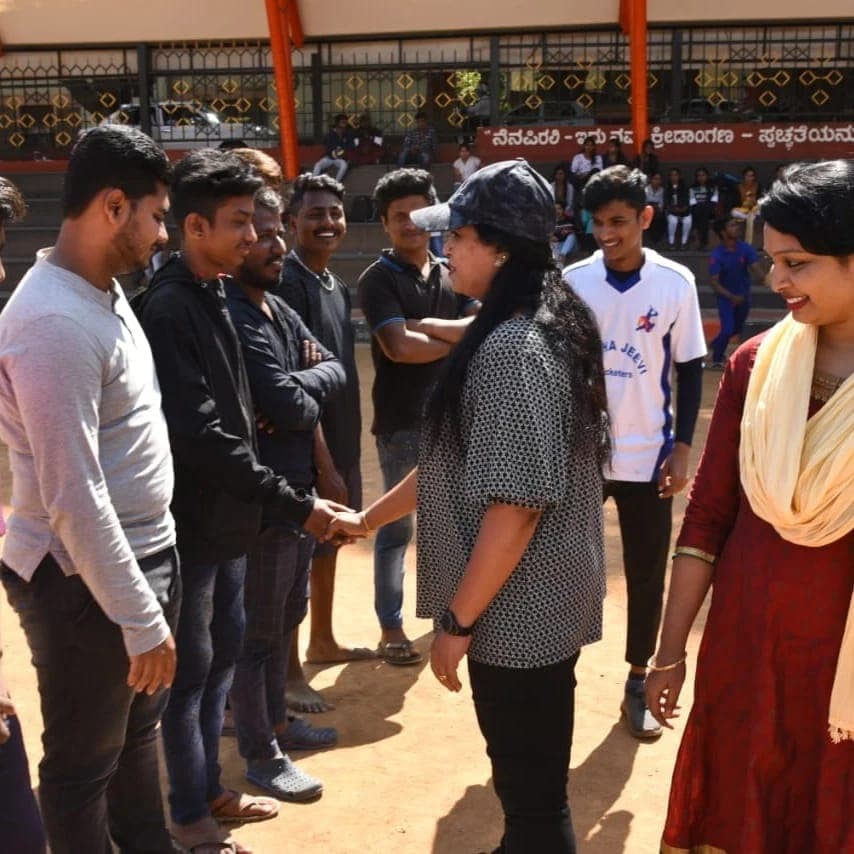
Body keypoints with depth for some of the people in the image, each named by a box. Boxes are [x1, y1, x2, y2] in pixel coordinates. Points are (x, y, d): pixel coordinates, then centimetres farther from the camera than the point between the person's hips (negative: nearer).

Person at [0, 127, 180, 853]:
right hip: (86, 580, -9)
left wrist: (151, 589, 13)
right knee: (83, 761, 12)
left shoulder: (107, 293, 7)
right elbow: (74, 498, -25)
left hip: (148, 552, 9)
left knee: (137, 731, 26)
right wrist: (141, 619, -20)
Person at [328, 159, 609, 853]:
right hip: (535, 603, 10)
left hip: (515, 610, -10)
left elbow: (518, 504, -26)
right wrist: (369, 517, 21)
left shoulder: (512, 349, -23)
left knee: (533, 796, 9)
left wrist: (457, 620, -17)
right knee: (531, 783, 25)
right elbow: (460, 462, 16)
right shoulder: (536, 327, 10)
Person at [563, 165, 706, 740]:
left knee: (646, 575, 9)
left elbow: (689, 369, 1)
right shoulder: (572, 281, -4)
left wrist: (682, 447, -4)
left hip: (646, 455, 0)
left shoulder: (676, 282, -6)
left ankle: (638, 684, 24)